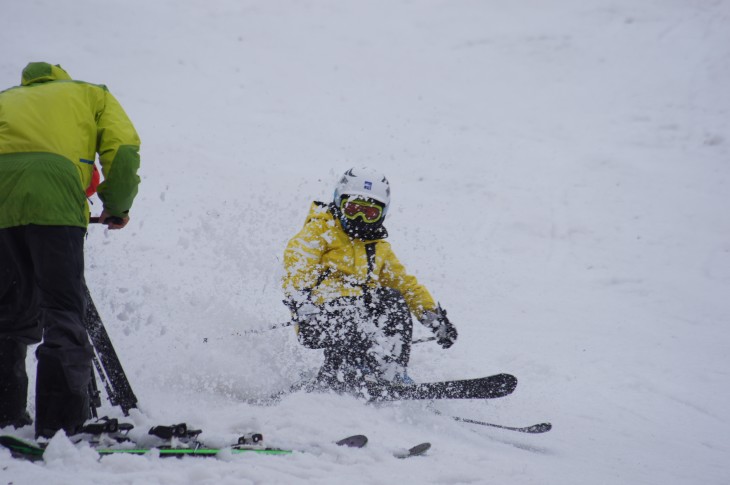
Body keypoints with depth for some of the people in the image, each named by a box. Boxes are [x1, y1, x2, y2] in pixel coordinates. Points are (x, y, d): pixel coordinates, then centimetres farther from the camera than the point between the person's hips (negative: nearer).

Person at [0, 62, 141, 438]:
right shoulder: (91, 94, 28)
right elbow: (123, 150, 12)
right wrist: (116, 207, 24)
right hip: (53, 200, -3)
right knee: (62, 312, -3)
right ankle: (60, 426, -14)